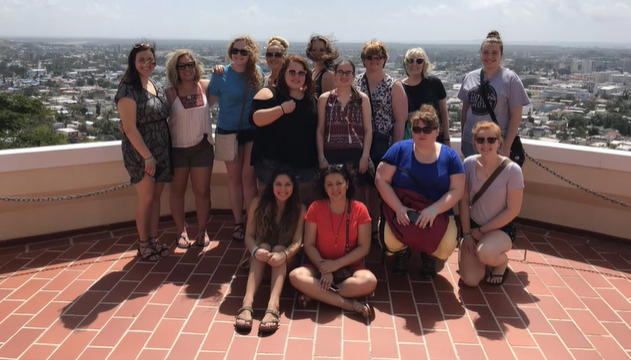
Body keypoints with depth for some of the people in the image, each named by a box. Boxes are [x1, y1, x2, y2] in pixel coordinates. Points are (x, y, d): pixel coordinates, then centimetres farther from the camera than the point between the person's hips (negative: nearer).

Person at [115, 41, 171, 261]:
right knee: (146, 198, 1)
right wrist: (147, 156, -19)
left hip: (161, 151, 7)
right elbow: (130, 128, -18)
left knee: (156, 196, 13)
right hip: (140, 154, -7)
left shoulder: (158, 87, 9)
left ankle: (153, 240, 25)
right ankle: (143, 244, 17)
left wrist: (160, 153, 7)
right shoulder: (128, 90, -14)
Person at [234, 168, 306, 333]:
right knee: (264, 246, -32)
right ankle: (247, 304, -51)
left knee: (279, 248, -32)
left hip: (286, 261, 0)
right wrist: (256, 250, -34)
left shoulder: (300, 209, -7)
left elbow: (297, 241, -17)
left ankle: (273, 306, -54)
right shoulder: (258, 204, -6)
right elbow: (249, 236, -11)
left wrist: (284, 254, -39)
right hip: (260, 261, 0)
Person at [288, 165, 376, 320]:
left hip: (350, 267, 0)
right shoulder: (315, 208, -3)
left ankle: (315, 293, -22)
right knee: (295, 276, -30)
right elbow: (309, 245, -4)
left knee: (370, 281, -33)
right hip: (320, 266, 1)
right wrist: (323, 269, -18)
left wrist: (337, 264, -15)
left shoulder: (359, 209, -5)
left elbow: (364, 247, -6)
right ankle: (349, 304, -28)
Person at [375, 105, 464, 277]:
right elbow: (381, 180, -5)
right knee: (390, 241, -29)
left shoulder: (450, 156, 0)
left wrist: (433, 210, -21)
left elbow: (457, 190, -4)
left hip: (438, 213, 1)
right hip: (402, 210, 0)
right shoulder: (399, 149, -3)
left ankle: (429, 256, 15)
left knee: (446, 248, -26)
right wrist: (399, 208, -19)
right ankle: (402, 253, 13)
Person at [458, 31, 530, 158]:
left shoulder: (510, 79, -7)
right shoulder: (470, 77, 5)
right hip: (470, 142, 4)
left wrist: (507, 146, -12)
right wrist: (463, 138, 12)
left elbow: (516, 116, -8)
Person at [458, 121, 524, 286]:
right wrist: (467, 234, -7)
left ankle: (501, 262, 2)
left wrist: (482, 231, -11)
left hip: (500, 228, -3)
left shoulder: (512, 170, -17)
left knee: (485, 253, -36)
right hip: (473, 225, 3)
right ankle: (476, 254, 23)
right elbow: (464, 201, -2)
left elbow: (513, 210, -13)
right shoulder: (469, 164, -7)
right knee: (470, 280, -12)